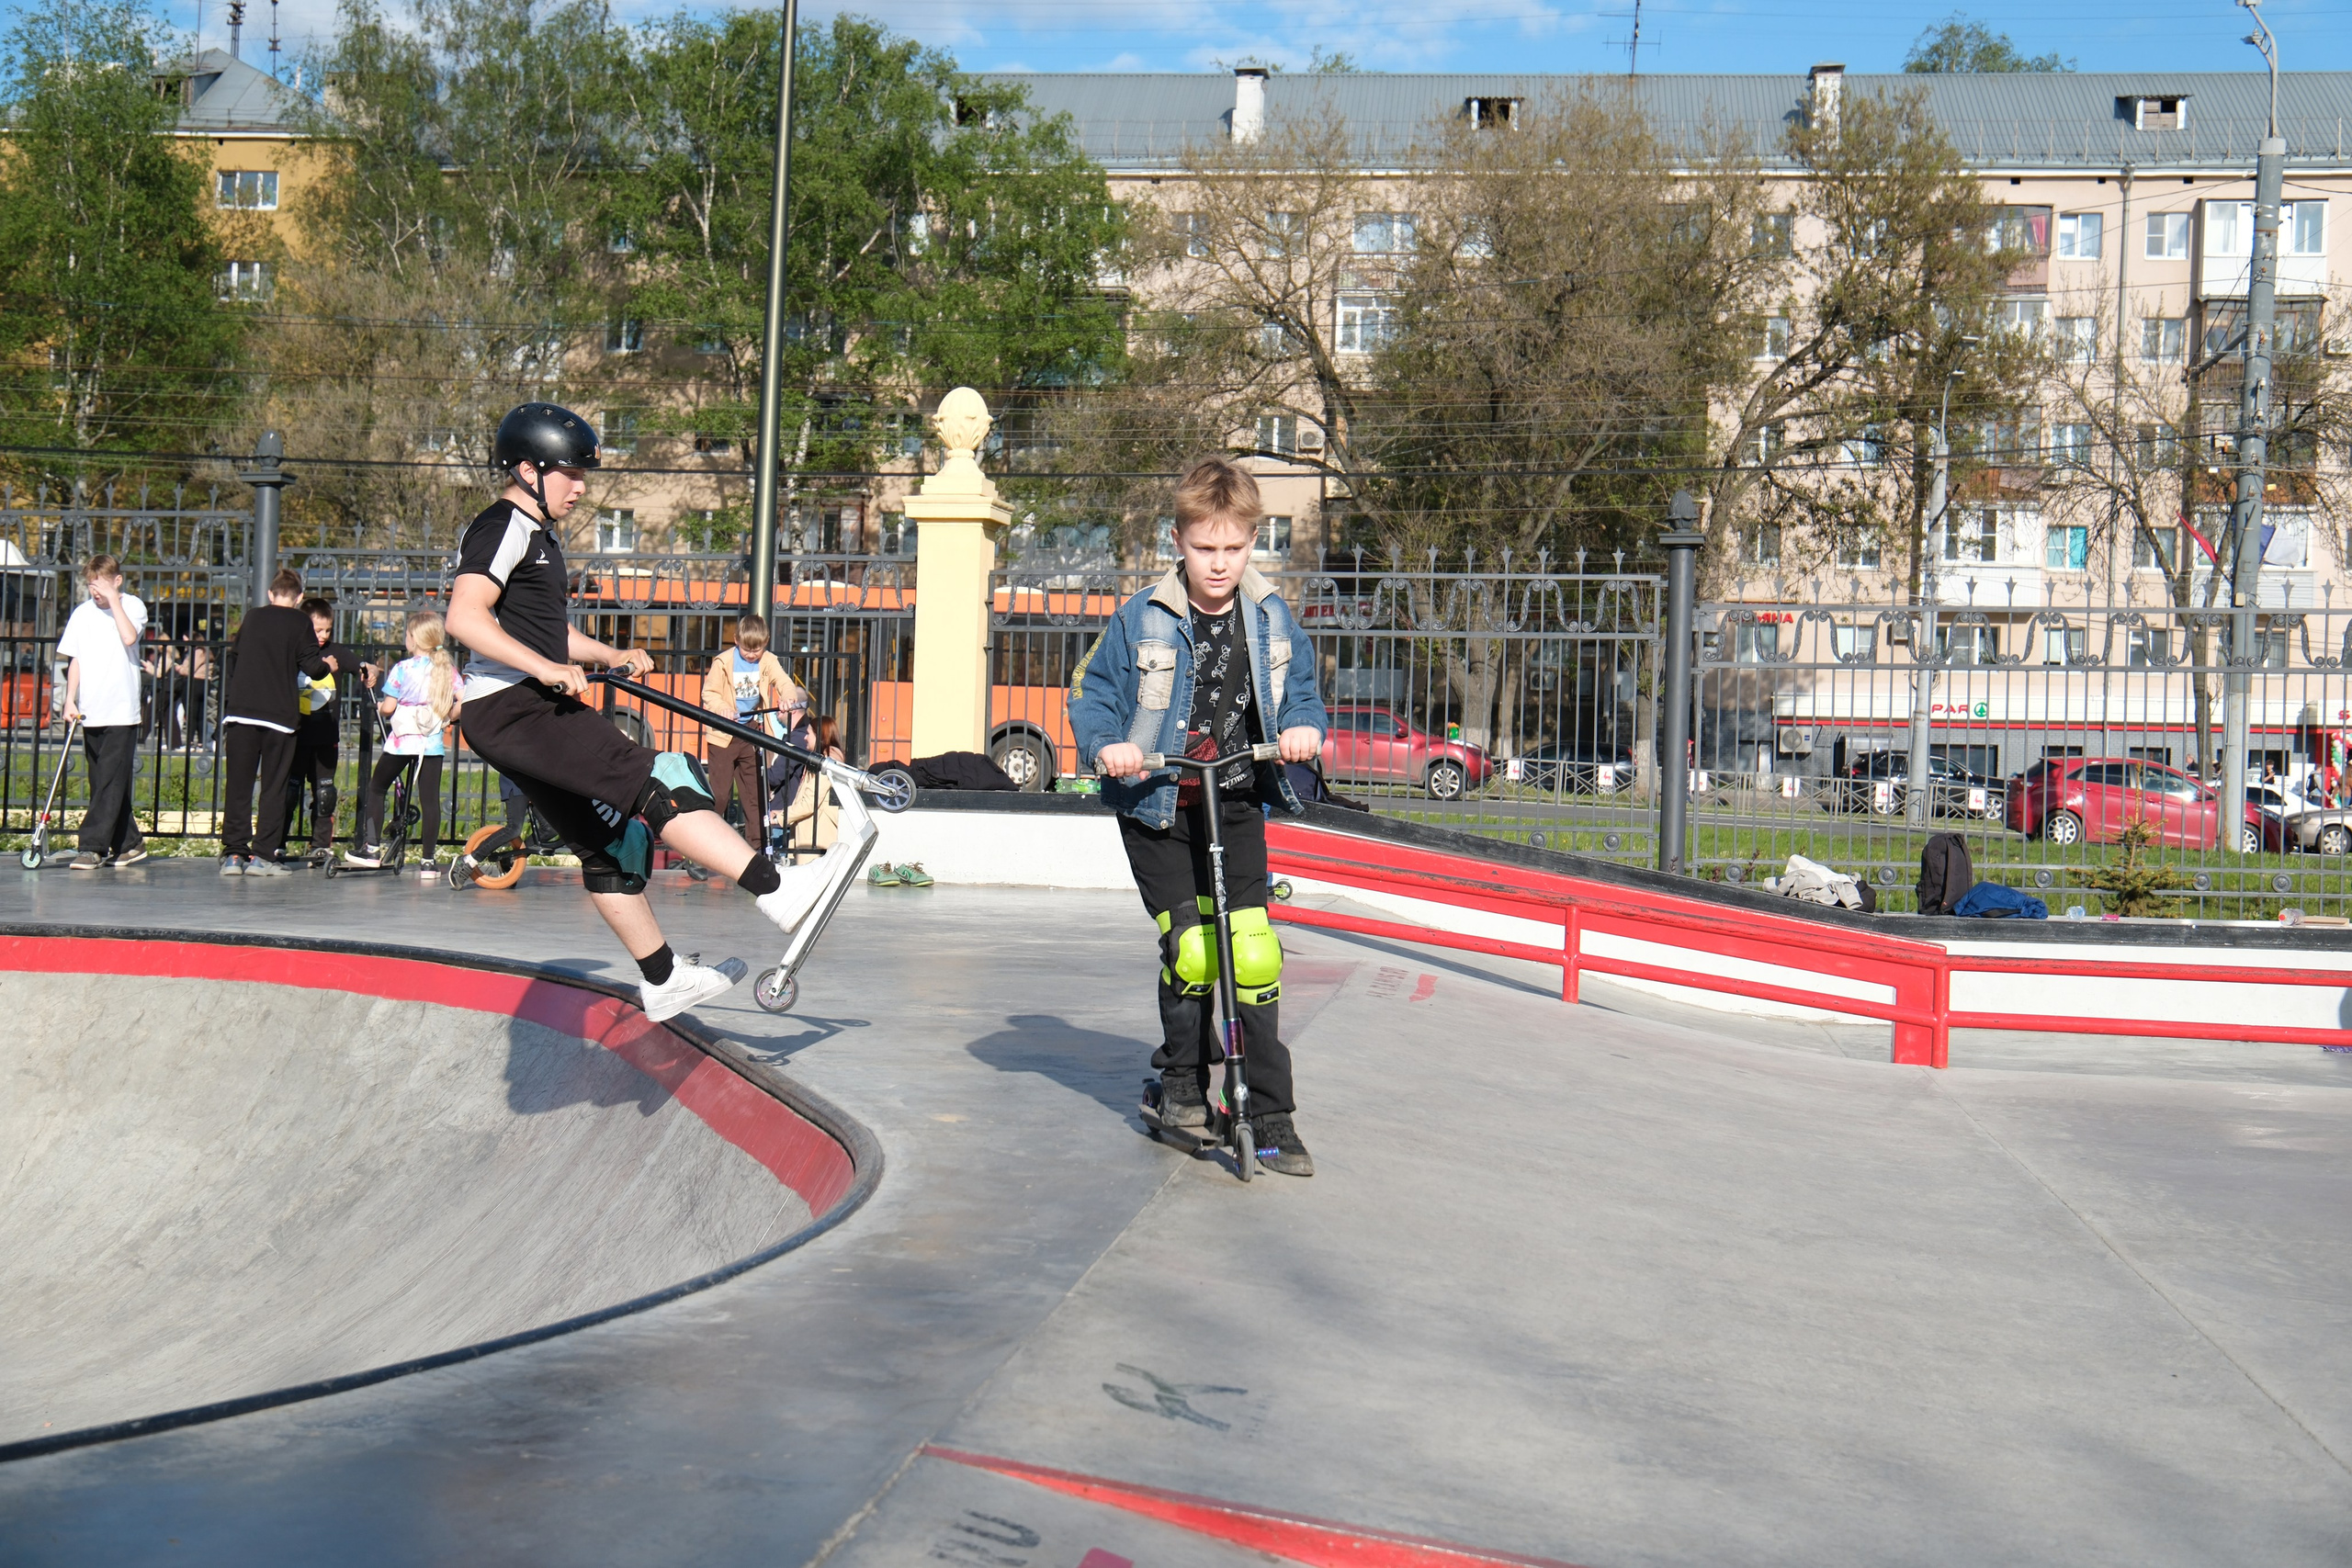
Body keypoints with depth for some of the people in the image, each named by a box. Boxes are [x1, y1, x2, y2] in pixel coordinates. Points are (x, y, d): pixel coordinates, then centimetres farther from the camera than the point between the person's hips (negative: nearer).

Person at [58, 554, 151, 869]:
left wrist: (112, 598, -14)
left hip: (122, 711, -5)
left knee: (110, 783, -9)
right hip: (91, 712, 5)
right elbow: (75, 660, 11)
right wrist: (70, 700, 1)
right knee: (103, 784, 8)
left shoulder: (132, 606, 0)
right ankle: (130, 844, 17)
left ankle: (94, 847, -11)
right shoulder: (82, 613, 10)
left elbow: (129, 637, -19)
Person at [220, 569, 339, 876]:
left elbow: (233, 658, 22)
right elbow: (312, 666, -5)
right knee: (273, 787, 2)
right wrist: (327, 665, 16)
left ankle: (233, 852, 2)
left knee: (238, 785, 5)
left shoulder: (252, 617, 13)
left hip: (241, 711, 3)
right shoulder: (300, 622, 1)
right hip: (279, 715, -3)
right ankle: (263, 855, -1)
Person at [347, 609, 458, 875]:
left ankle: (372, 849, 16)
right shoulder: (448, 670, 1)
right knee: (430, 799, 2)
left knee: (375, 789, 17)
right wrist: (446, 719, 9)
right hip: (432, 743, 2)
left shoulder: (402, 668, -7)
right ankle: (428, 860, 0)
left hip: (400, 742, -2)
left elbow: (388, 707, -9)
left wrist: (379, 707, 12)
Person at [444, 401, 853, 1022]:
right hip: (511, 708, -11)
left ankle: (663, 980, 19)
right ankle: (775, 891, -24)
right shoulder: (505, 526, -8)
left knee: (610, 835, 12)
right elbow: (464, 616, -22)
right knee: (657, 786, -19)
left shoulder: (543, 535, 24)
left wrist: (611, 657, 18)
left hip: (535, 706, 11)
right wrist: (545, 667, -27)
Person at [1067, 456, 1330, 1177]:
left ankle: (1272, 1117, 4)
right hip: (1156, 806, -2)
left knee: (1253, 954, -5)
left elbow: (1301, 692, 14)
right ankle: (1182, 1079, 18)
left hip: (1237, 805, 2)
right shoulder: (1142, 619, -7)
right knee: (1190, 951, -9)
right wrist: (1107, 744, -20)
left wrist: (1304, 727, -8)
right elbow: (1090, 691, 0)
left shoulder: (1272, 619, 2)